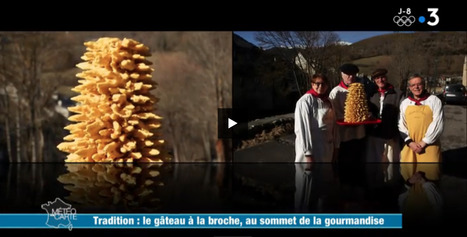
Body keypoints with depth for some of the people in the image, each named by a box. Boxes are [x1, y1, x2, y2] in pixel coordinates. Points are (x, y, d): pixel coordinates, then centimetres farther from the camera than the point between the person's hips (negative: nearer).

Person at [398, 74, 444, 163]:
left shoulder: (434, 101, -2)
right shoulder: (404, 103, 9)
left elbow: (438, 125, -7)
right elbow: (401, 126, 10)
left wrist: (423, 143, -11)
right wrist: (410, 142, -5)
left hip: (429, 147, -3)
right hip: (410, 147, 3)